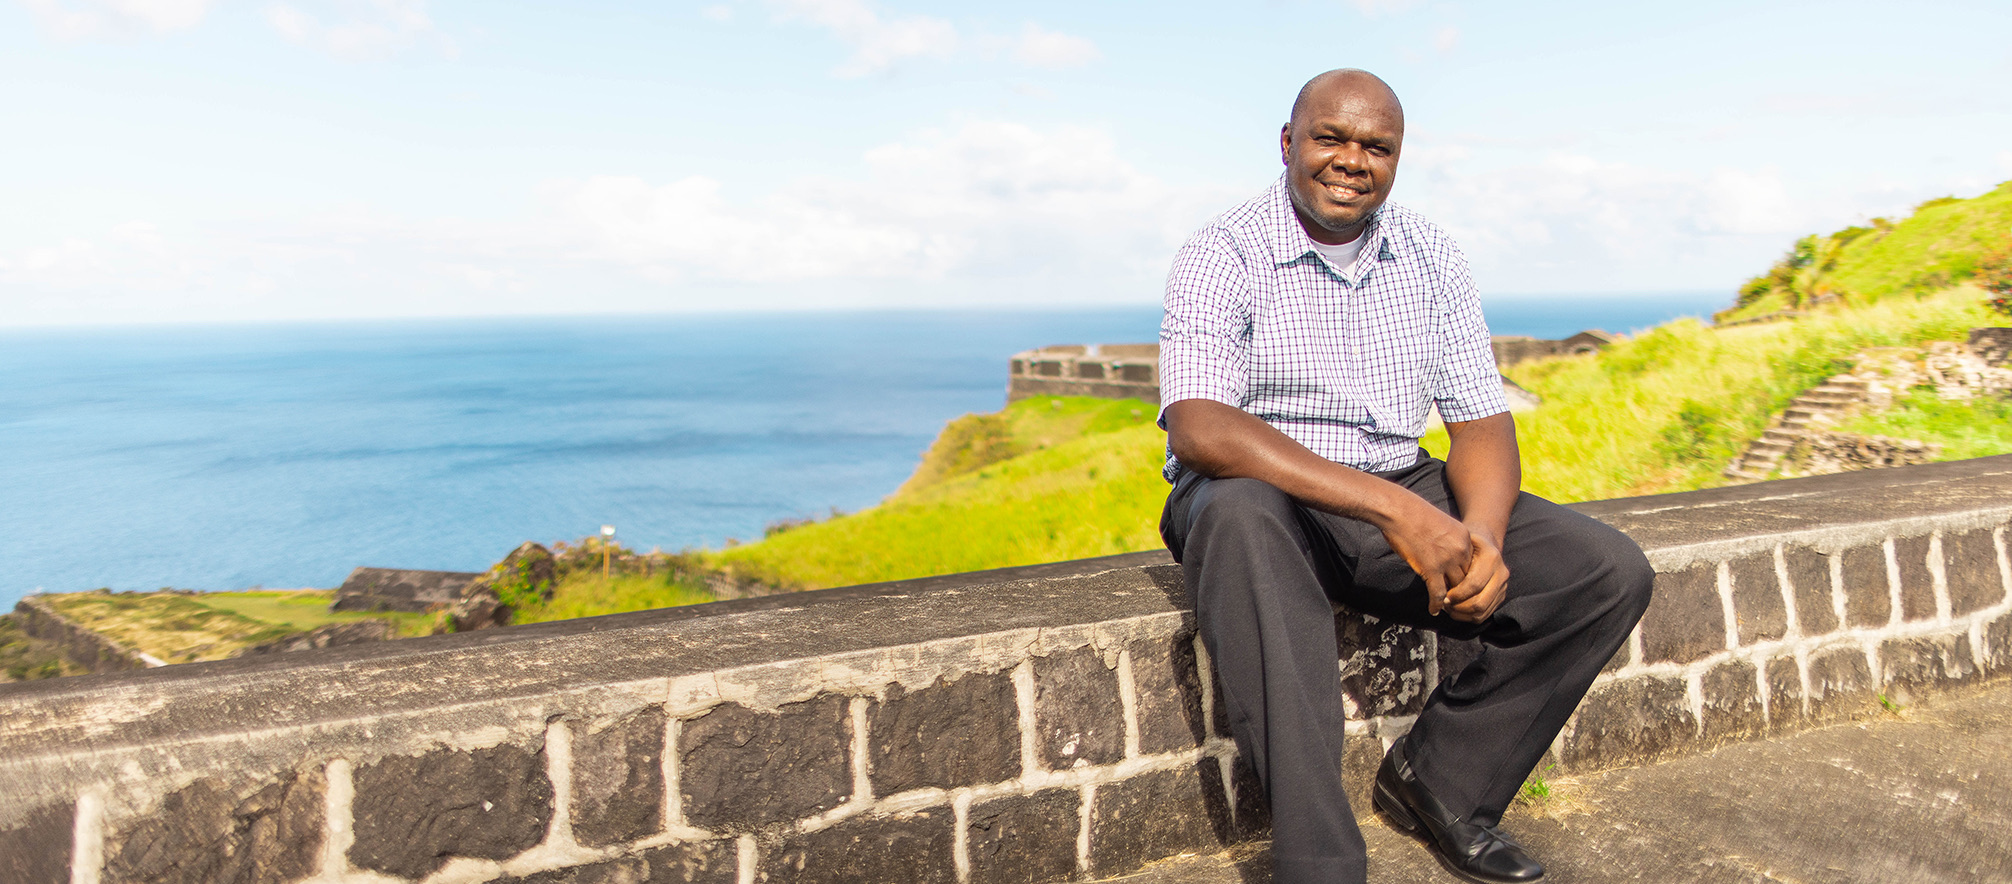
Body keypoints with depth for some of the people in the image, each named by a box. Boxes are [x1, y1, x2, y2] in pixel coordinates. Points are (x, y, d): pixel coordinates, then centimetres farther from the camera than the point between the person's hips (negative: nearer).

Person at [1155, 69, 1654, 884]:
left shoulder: (1433, 261, 6)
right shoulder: (1224, 256, -11)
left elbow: (1482, 422, 3)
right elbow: (1199, 428, -26)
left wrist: (1481, 537, -20)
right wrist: (1394, 510, -33)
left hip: (1403, 499, 5)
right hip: (1261, 501, -5)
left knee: (1612, 573, -10)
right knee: (1239, 509, -41)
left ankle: (1439, 780, 3)